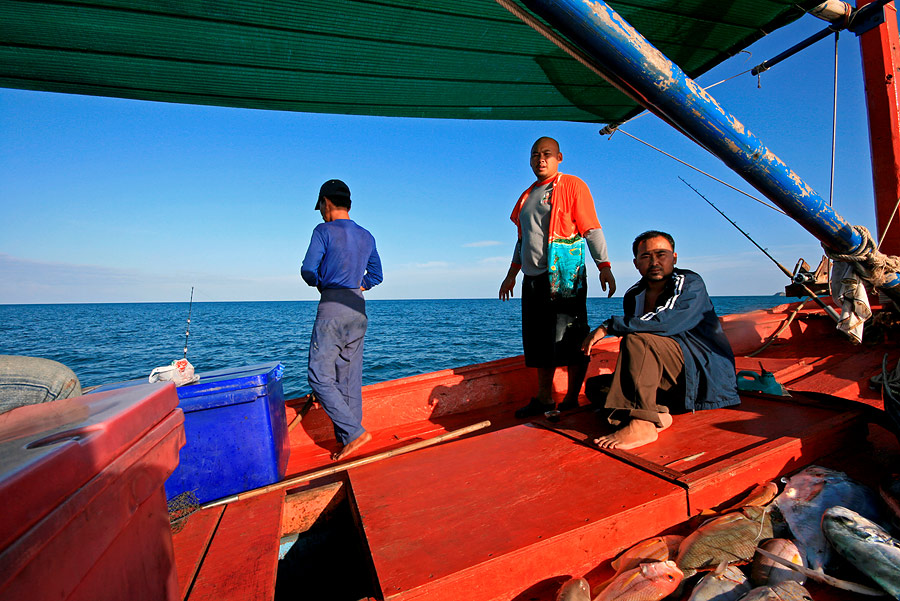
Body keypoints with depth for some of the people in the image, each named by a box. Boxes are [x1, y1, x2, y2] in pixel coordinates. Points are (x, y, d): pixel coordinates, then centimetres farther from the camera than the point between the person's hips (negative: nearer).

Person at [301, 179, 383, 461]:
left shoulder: (324, 231, -4)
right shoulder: (367, 237, 16)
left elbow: (308, 271, -7)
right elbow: (376, 275, 21)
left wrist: (320, 284, 13)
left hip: (332, 308, -7)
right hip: (359, 309, 7)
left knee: (320, 376, -2)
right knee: (349, 379, 9)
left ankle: (354, 432, -8)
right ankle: (348, 440, 14)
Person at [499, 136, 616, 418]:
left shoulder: (572, 185, 3)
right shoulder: (527, 196, 21)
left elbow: (592, 230, -4)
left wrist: (604, 267, -13)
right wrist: (511, 274, 25)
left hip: (565, 277, -6)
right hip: (533, 278, 7)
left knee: (571, 341, -2)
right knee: (539, 341, 9)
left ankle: (572, 400, 10)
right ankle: (544, 398, 19)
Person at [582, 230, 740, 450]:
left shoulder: (690, 284, -9)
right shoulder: (633, 295, 9)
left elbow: (665, 322, -28)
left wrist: (608, 326, -25)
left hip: (705, 375, -7)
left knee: (638, 341, -31)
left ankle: (643, 425, -33)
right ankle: (658, 413, -20)